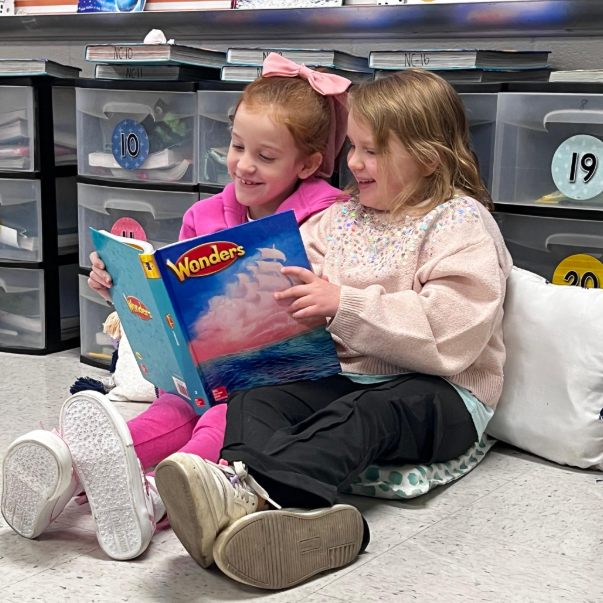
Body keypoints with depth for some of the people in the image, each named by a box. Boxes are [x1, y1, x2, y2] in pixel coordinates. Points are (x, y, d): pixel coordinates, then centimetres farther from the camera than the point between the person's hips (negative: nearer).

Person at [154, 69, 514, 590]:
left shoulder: (462, 224, -3)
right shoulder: (342, 218, 19)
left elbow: (448, 336, -17)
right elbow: (286, 292, 15)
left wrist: (345, 305, -22)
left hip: (439, 394, -5)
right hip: (344, 376, 6)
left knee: (363, 413, -37)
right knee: (255, 396, -23)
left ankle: (247, 488, -61)